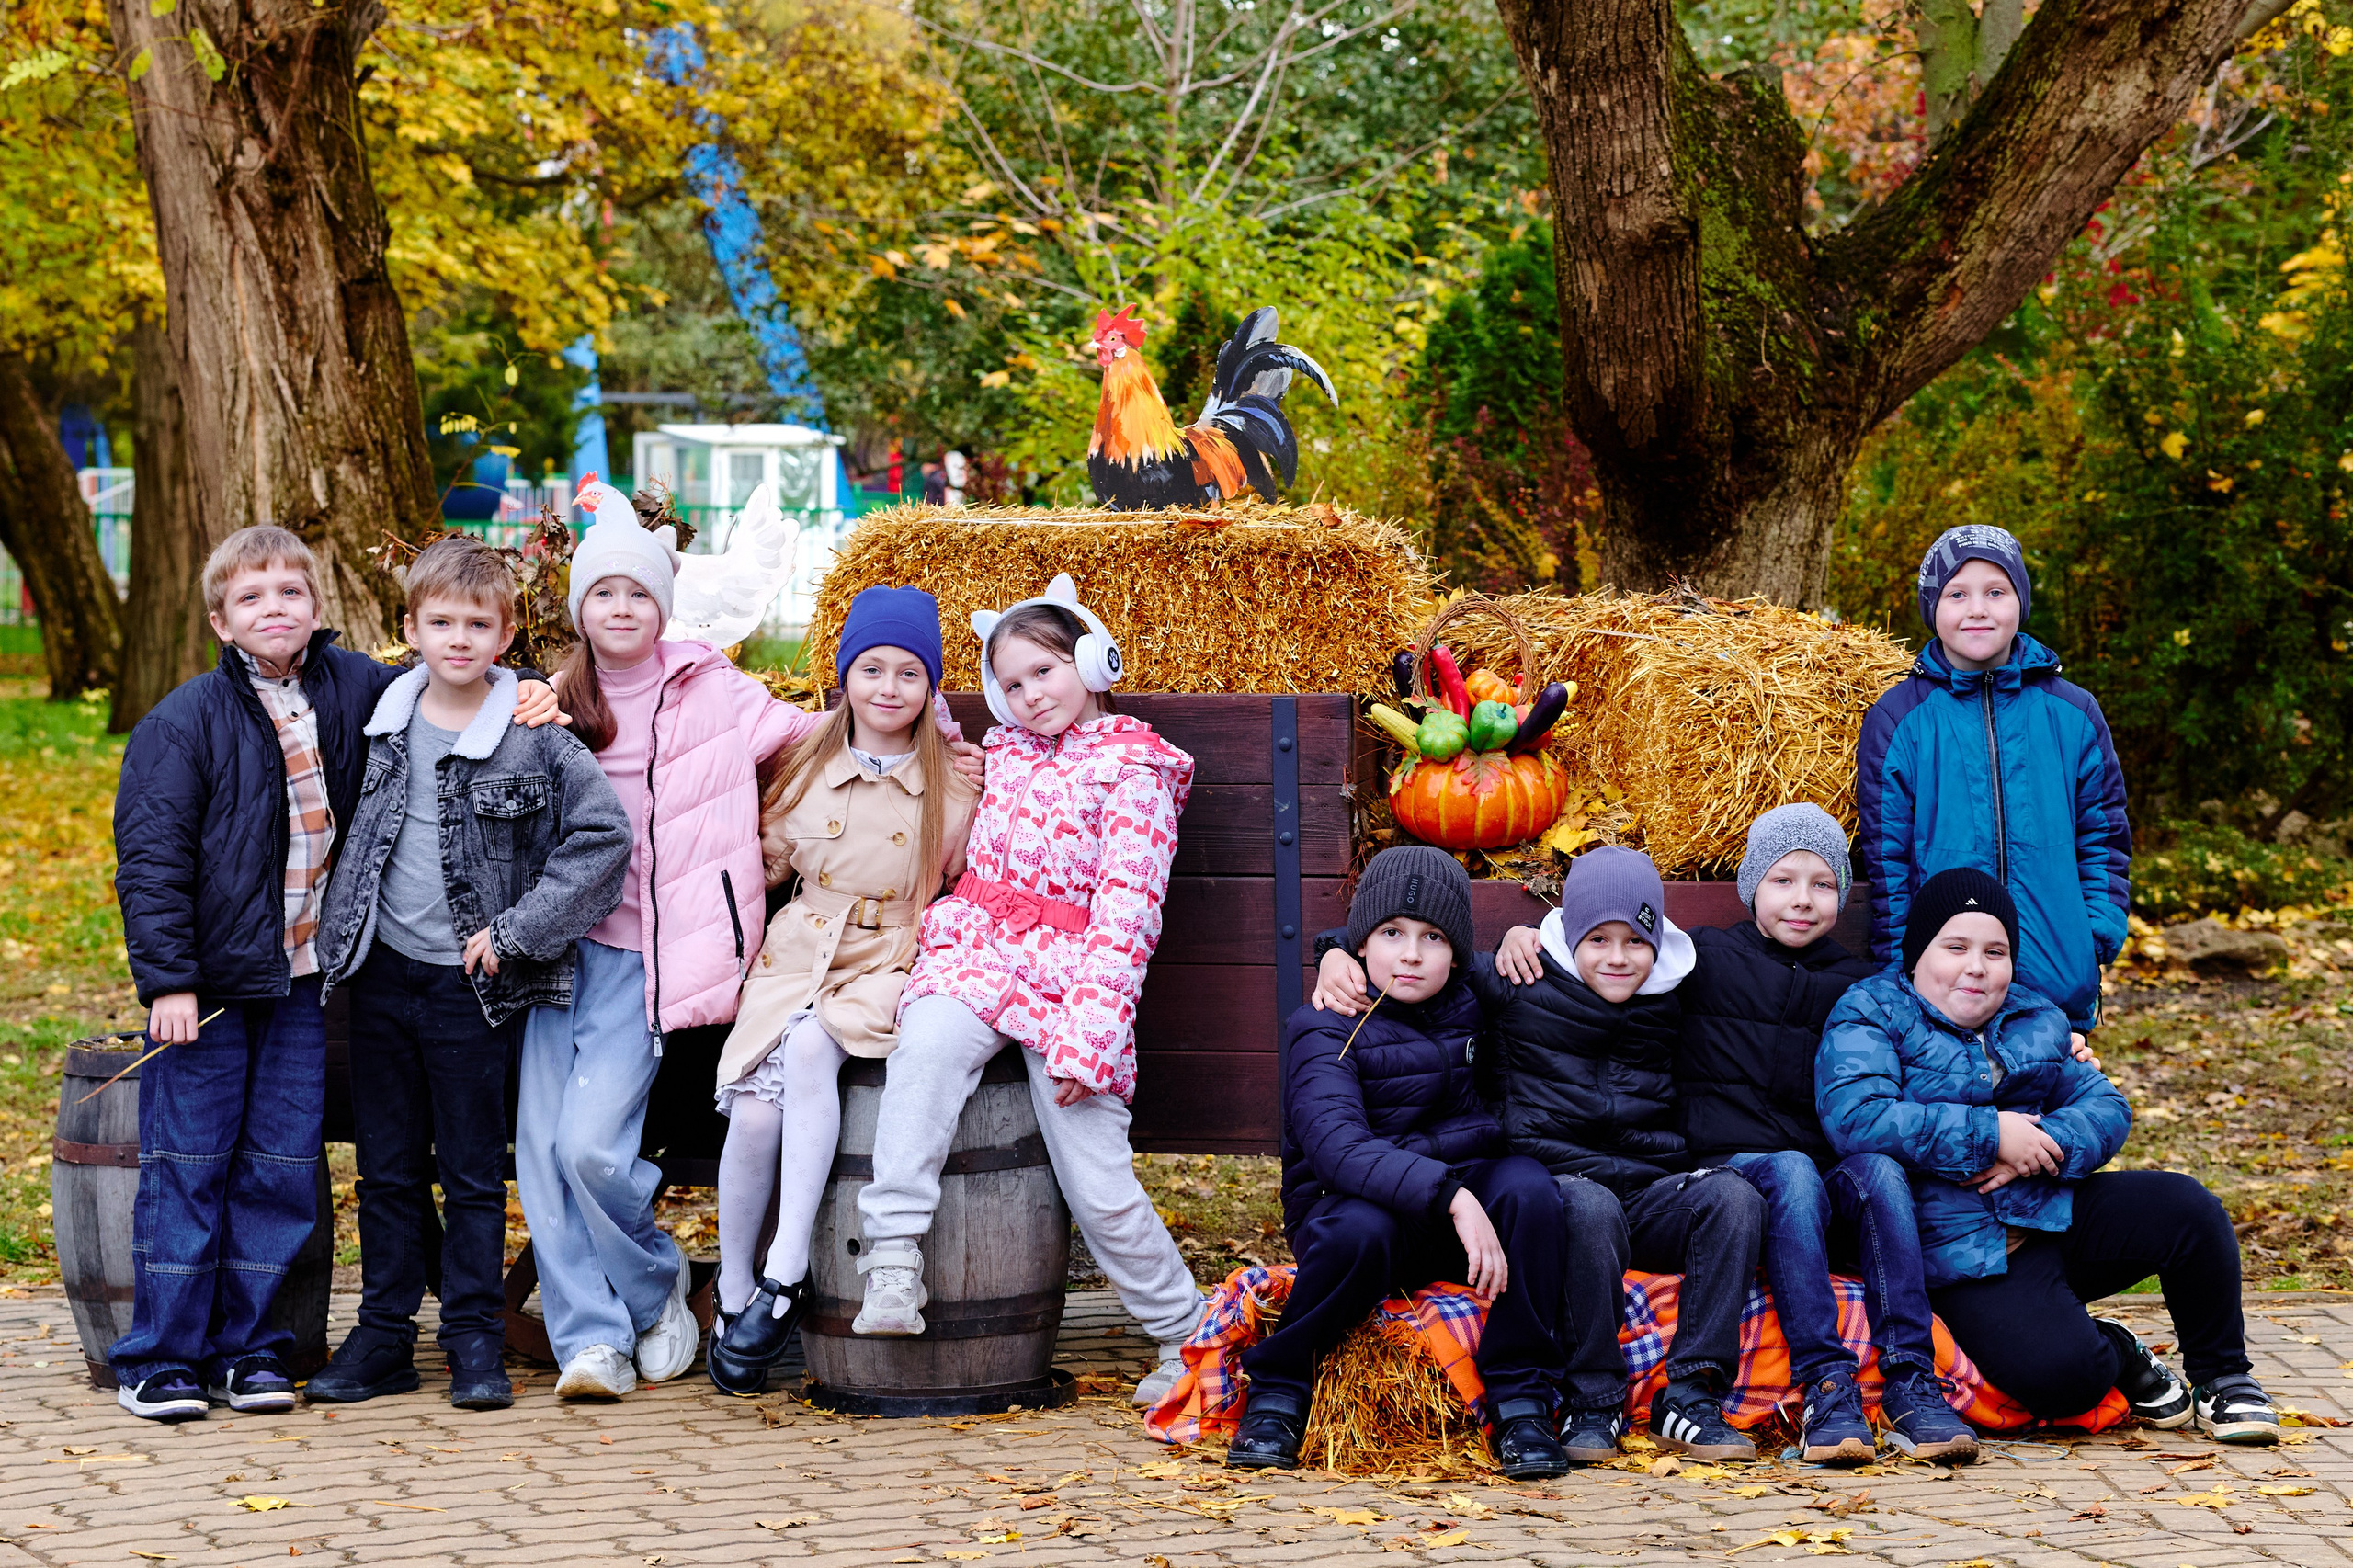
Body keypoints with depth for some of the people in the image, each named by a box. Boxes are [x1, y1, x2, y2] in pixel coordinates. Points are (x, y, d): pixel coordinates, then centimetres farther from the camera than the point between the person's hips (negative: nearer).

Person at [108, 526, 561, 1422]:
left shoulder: (355, 690, 5)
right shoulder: (185, 722, -6)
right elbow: (150, 857, -7)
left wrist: (530, 693, 2)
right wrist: (167, 979, -14)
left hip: (303, 983, 4)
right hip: (210, 980, -4)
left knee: (281, 1172, 6)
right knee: (185, 1169, 1)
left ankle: (249, 1350, 15)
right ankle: (159, 1361, 8)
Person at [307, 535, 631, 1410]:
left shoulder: (536, 738, -9)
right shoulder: (383, 722, 5)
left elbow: (604, 837, -11)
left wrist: (518, 930, -13)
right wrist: (340, 931, 11)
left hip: (472, 982, -4)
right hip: (382, 974, 4)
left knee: (473, 1169, 4)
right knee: (387, 1167, 10)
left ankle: (475, 1341, 12)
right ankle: (383, 1337, 17)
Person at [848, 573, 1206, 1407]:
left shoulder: (1135, 768, 2)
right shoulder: (1006, 751, 20)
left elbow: (1126, 914, -6)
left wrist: (1085, 1035, -16)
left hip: (1073, 973, -3)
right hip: (978, 953, 3)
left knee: (1098, 1181, -11)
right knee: (930, 1036, -34)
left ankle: (1185, 1332, 10)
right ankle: (892, 1265, -39)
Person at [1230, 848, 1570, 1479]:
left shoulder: (1468, 1009, 7)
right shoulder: (1326, 1029, -10)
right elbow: (1335, 1143, -27)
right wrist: (1450, 1196, -41)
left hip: (1460, 1203, 4)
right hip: (1348, 1207, -4)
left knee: (1526, 1182, -27)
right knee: (1361, 1230, -39)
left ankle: (1521, 1403, -23)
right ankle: (1276, 1393, -16)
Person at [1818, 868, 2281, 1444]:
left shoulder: (2038, 1019, 17)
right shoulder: (1869, 1013, -2)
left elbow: (2106, 1107, 10)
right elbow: (1853, 1117, -19)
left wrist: (2045, 1145, -14)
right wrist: (1990, 1134, -18)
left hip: (2058, 1214, 6)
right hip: (1966, 1251, -6)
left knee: (2186, 1207, -19)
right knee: (2060, 1375, -32)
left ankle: (2221, 1377, 3)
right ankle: (2117, 1357, 6)